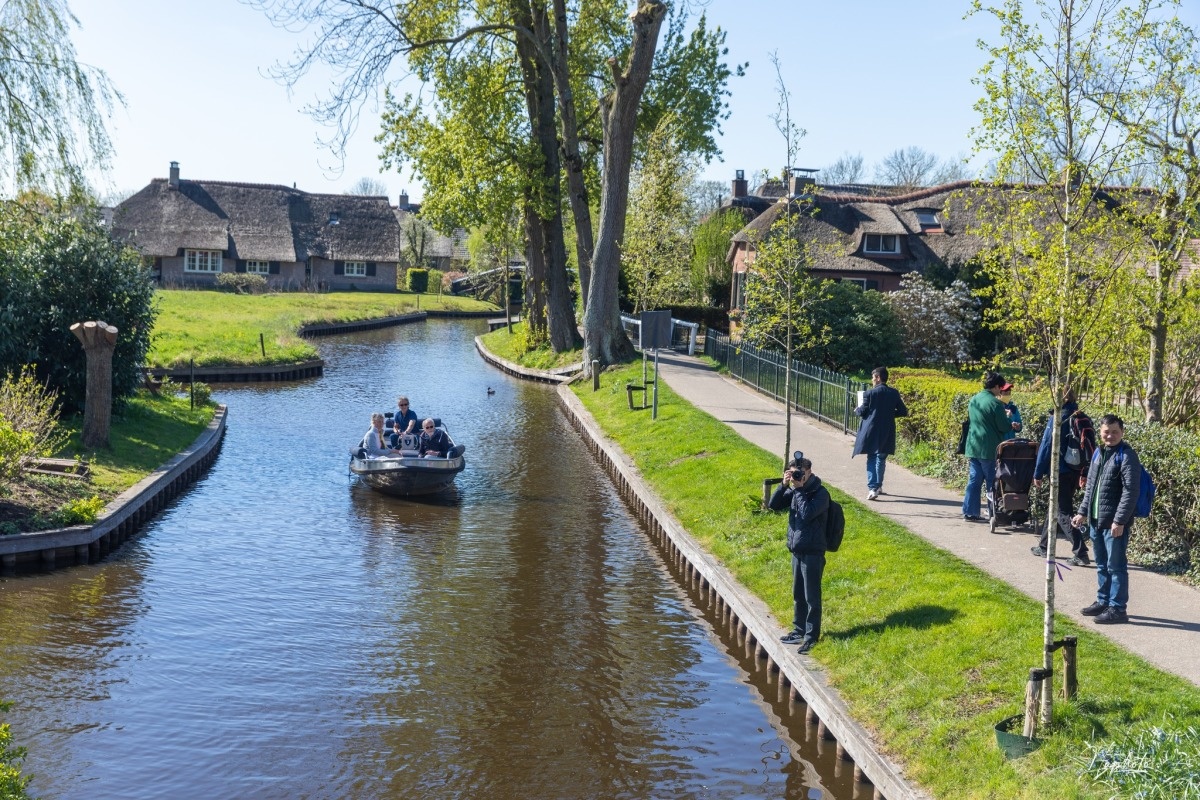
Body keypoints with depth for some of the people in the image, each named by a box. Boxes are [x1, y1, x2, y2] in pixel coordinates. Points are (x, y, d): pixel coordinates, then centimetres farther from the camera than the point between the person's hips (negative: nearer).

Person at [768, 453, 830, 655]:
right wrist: (784, 485, -9)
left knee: (811, 597, -1)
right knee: (798, 595, 17)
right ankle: (799, 631, 29)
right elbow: (773, 505, 5)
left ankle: (811, 637, 6)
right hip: (797, 551, 8)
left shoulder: (820, 493, -13)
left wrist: (799, 489, -19)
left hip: (812, 552, -8)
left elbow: (807, 513, -26)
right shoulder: (794, 491, 8)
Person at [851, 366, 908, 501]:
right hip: (887, 433, 3)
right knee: (881, 459, 17)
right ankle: (878, 486, 25)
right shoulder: (894, 393, 1)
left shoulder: (869, 393, -10)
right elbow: (903, 412, 4)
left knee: (871, 460, 2)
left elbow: (862, 412, -8)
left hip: (872, 432, -3)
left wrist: (857, 410, 14)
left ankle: (873, 488, -11)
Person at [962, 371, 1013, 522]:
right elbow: (1004, 427, -14)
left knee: (974, 480, 11)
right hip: (989, 449, -7)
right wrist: (1010, 425, 9)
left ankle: (969, 512, 11)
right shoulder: (995, 403, -15)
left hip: (973, 447, 7)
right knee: (992, 482, 2)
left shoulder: (973, 400, 9)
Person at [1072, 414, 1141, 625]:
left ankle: (1117, 609, 3)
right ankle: (1103, 601, 28)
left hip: (1114, 523, -8)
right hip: (1095, 521, 8)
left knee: (1116, 566, -2)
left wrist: (1120, 520, -20)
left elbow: (1131, 492, -17)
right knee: (1102, 565, 17)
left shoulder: (1127, 456, -11)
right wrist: (1083, 511, 16)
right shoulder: (1098, 453, 13)